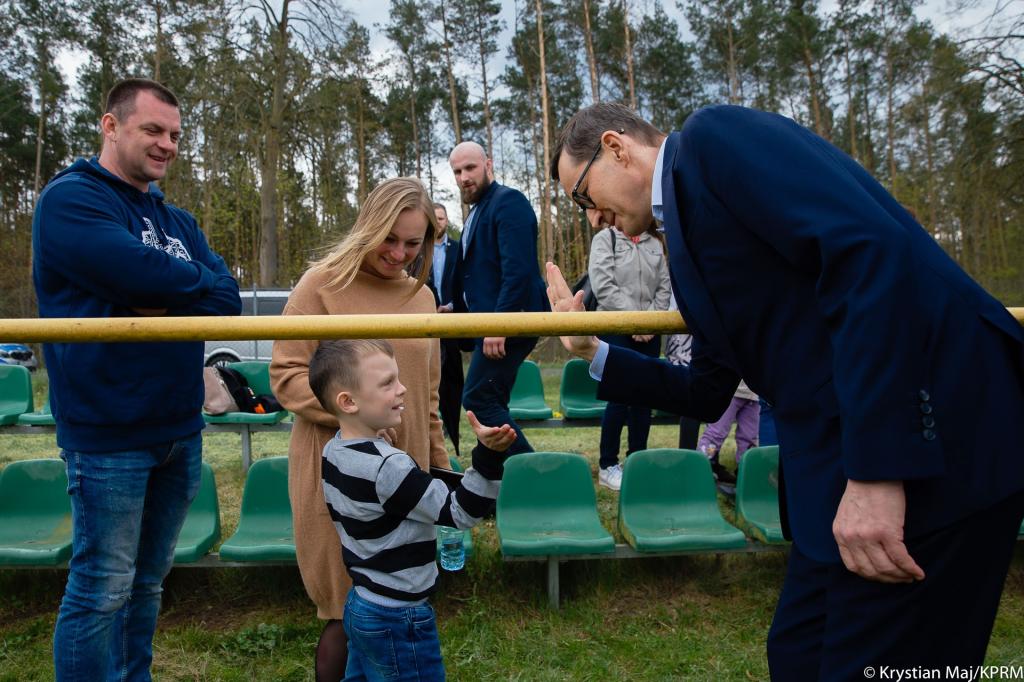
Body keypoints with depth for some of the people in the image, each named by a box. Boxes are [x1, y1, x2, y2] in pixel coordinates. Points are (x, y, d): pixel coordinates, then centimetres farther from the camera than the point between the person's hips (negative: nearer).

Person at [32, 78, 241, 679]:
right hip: (109, 433, -6)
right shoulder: (71, 198, -6)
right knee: (104, 590, 2)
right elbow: (141, 271, -22)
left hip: (180, 429, 7)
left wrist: (158, 300, -15)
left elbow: (227, 298, 1)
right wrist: (195, 283, -5)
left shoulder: (178, 220, 15)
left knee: (148, 582, 16)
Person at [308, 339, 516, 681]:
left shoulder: (334, 452, 0)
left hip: (359, 604, 9)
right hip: (397, 618, -9)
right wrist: (488, 454, -37)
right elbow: (461, 513, -27)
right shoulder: (387, 466, -28)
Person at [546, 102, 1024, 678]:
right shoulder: (688, 215, 19)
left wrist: (875, 468, -24)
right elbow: (709, 393, 22)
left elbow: (871, 250, -22)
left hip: (919, 453, -9)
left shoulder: (714, 134, -6)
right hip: (847, 460, 9)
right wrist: (592, 351, 17)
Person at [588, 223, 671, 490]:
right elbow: (603, 286, -10)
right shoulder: (605, 239, 1)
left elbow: (664, 287, 8)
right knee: (620, 396, -6)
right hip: (616, 330, -4)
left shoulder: (656, 242, 12)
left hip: (649, 333, 4)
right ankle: (607, 466, 6)